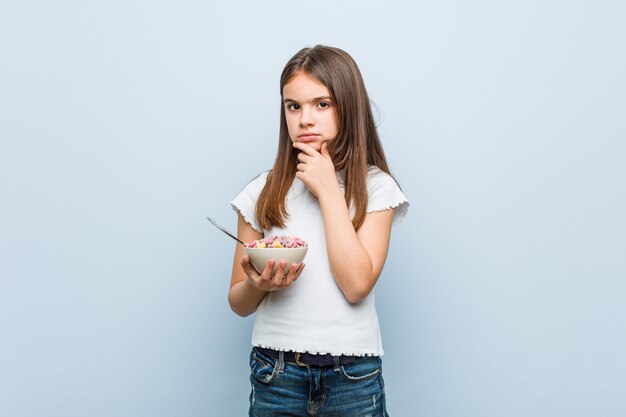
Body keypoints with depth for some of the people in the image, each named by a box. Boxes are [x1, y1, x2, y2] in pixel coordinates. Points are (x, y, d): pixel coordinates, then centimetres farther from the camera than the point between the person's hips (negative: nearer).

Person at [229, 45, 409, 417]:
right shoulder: (264, 191, 1)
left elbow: (357, 284, -16)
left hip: (353, 376, -1)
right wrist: (258, 285, -17)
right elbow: (239, 303, 6)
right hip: (275, 374, 2)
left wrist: (328, 190, -12)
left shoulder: (375, 187, -3)